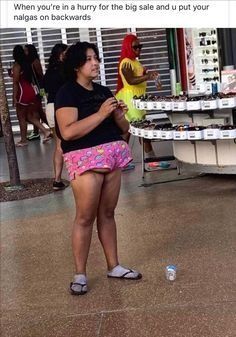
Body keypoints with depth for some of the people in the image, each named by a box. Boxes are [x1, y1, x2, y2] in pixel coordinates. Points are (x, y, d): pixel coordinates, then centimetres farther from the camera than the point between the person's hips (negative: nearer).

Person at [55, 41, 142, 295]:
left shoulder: (104, 92, 14)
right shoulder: (67, 93, -7)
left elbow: (124, 129, 19)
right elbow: (67, 132, -20)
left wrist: (119, 115, -4)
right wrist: (101, 113, -20)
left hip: (112, 155, 7)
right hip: (85, 158, -6)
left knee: (107, 213, 13)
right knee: (85, 217, -4)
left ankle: (113, 266, 22)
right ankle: (80, 274, 6)